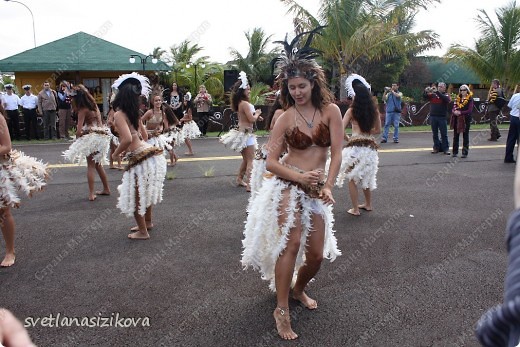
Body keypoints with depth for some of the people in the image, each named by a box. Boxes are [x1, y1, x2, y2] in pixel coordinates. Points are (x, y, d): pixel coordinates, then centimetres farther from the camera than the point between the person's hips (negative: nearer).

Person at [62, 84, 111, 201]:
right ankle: (106, 189, 25)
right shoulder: (94, 105, 9)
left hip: (91, 138, -7)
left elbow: (79, 130, -16)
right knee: (98, 164, 20)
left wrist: (77, 139, 1)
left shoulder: (83, 110, -11)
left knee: (90, 166, 0)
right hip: (101, 136, 7)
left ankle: (91, 194, -1)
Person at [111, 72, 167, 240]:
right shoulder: (134, 113, 11)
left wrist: (115, 154, -10)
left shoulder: (119, 114, -12)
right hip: (153, 155, 8)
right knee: (145, 191, 27)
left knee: (135, 196, 11)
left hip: (140, 160, -8)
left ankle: (142, 231, 23)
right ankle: (147, 222, 44)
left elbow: (127, 139, -25)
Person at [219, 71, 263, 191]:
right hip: (246, 133, -10)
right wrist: (257, 113, -2)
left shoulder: (239, 103, 9)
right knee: (251, 161, -9)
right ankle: (249, 184, -12)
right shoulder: (245, 103, -19)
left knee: (246, 159, 22)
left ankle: (239, 179, 32)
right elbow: (251, 119, -20)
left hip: (242, 132, 10)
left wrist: (256, 116, 8)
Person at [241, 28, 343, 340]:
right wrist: (300, 177, -20)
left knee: (317, 254, 7)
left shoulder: (330, 110, -1)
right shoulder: (285, 118, -5)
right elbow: (271, 162, -6)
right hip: (287, 184, -3)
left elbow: (336, 153, -4)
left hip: (315, 188, 3)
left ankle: (299, 289, 38)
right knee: (291, 242, -19)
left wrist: (328, 186, -15)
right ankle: (282, 310, -6)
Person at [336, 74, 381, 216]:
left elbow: (341, 129, -11)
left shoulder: (352, 110, -7)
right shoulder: (374, 110, 5)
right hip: (370, 147, 5)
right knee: (366, 176, 22)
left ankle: (355, 209, 7)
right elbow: (378, 130, 12)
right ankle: (368, 204, 34)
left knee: (352, 178, 6)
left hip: (355, 147, -5)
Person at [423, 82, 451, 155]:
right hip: (433, 116, 3)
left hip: (442, 117, -3)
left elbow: (446, 99, -19)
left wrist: (437, 92, -25)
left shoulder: (446, 95, 3)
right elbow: (424, 96, 0)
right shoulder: (432, 95, 10)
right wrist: (426, 91, -20)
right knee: (435, 134, 9)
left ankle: (446, 148, 5)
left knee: (444, 134, 0)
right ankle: (437, 147, 18)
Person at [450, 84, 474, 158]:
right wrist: (454, 111, -16)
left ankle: (465, 153, 7)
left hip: (466, 119, -5)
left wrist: (460, 112, -20)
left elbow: (470, 110, -12)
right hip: (457, 119, 5)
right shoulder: (457, 98, 9)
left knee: (465, 136, 3)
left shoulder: (470, 99, -4)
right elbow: (453, 108, 5)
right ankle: (455, 152, 17)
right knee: (455, 135, 9)